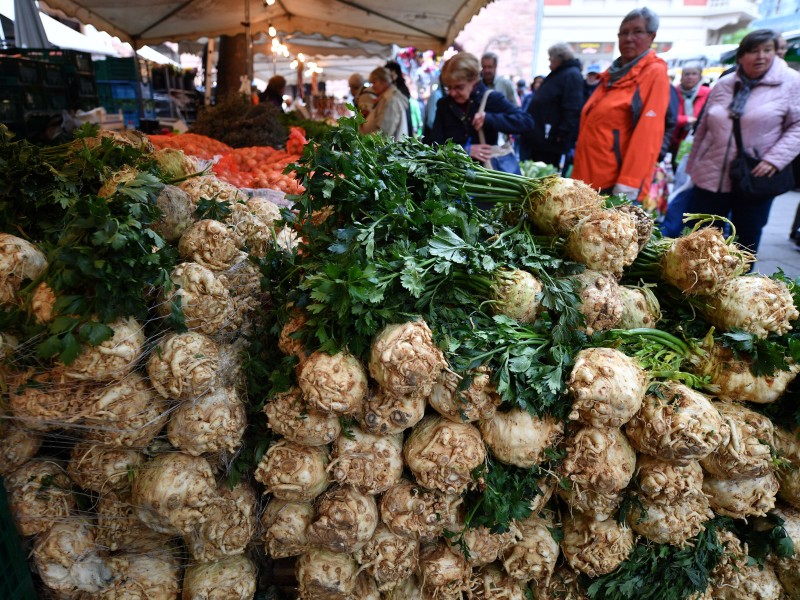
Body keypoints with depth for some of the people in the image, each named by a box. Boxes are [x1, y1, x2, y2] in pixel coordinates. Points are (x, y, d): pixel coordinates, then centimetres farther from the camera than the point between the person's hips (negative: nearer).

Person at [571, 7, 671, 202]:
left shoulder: (655, 73, -5)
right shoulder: (613, 73, 17)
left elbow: (648, 133, -14)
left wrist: (628, 184, -22)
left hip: (615, 181, -7)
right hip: (589, 175, 7)